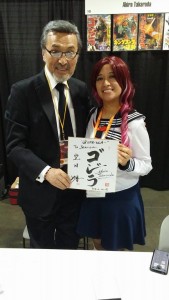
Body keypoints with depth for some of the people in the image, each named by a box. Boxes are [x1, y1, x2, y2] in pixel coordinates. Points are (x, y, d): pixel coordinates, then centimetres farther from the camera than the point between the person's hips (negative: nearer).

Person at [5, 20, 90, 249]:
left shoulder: (81, 90, 0)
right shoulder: (23, 91, -15)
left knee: (70, 248, 25)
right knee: (43, 252, 21)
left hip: (75, 188, 4)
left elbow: (85, 135, 8)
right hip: (40, 191, -4)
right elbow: (14, 145, -17)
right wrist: (45, 171, -30)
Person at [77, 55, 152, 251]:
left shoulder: (134, 122, -19)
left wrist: (127, 163, -32)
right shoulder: (93, 115, -3)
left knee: (115, 248, 18)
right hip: (93, 195, 5)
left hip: (121, 197, -5)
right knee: (98, 245, 25)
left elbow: (146, 165, -13)